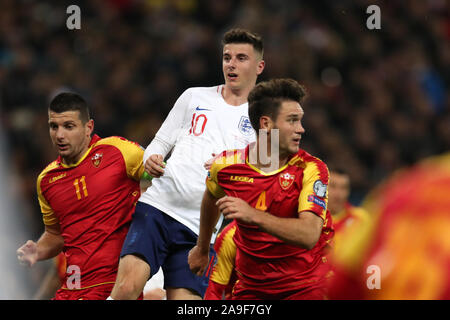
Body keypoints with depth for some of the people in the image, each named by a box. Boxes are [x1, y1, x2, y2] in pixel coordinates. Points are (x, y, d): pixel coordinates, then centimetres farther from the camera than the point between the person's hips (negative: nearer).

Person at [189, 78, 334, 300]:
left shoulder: (311, 169, -14)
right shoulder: (226, 166, -4)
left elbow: (309, 235, -28)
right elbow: (211, 198, 21)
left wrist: (253, 215, -38)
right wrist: (202, 249, 34)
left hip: (306, 286, -3)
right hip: (251, 287, 3)